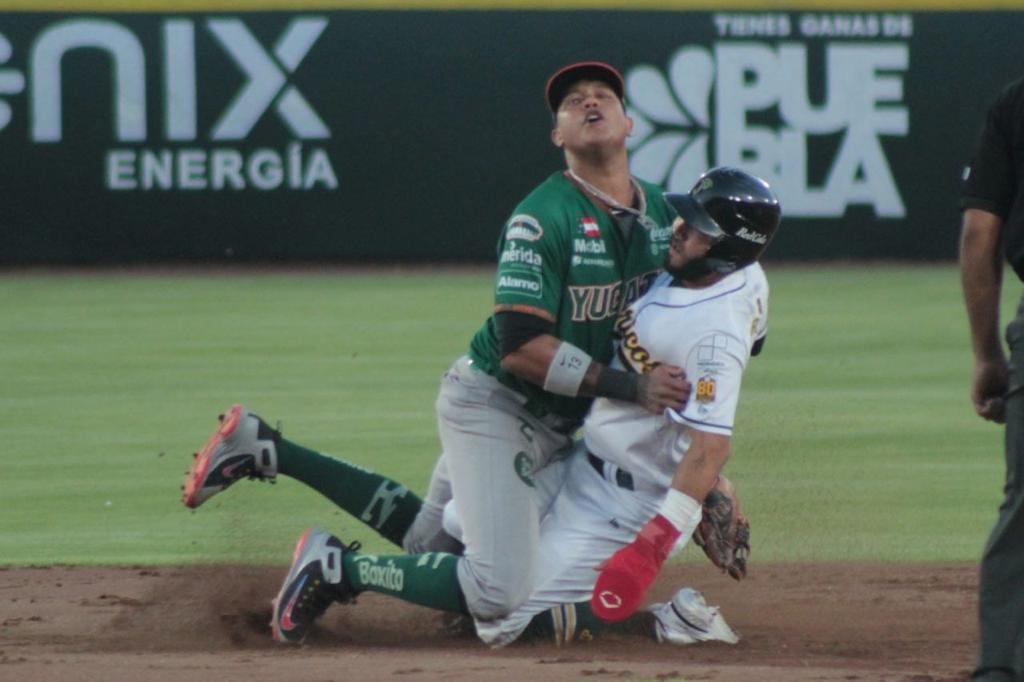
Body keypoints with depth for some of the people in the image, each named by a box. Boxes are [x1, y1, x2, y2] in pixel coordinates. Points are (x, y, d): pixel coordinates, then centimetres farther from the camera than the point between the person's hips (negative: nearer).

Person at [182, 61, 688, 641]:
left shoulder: (661, 213, 3)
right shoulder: (543, 218, -20)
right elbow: (520, 347, -26)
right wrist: (631, 386, -27)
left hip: (554, 423, 8)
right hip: (493, 403, -8)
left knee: (430, 539, 20)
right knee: (499, 590, -22)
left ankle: (265, 450, 24)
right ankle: (337, 568, -5)